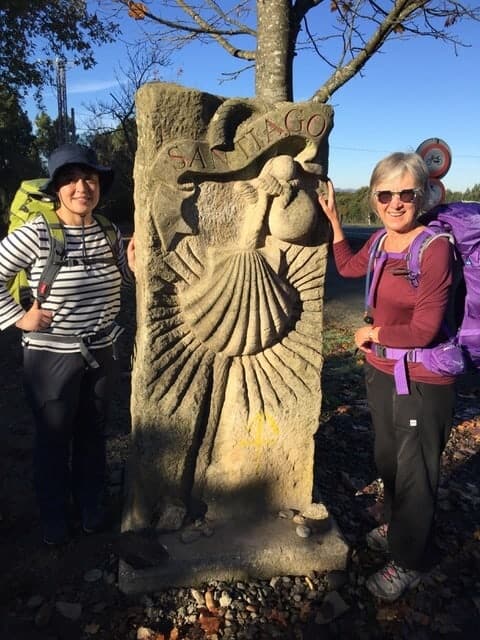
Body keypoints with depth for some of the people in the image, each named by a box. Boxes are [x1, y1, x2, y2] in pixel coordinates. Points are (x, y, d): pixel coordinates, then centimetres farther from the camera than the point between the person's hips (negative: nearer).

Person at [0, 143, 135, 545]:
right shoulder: (35, 234, -17)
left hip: (102, 353, 5)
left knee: (93, 434, 19)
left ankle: (91, 507, 41)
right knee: (54, 439, 13)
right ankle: (54, 518, 36)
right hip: (52, 357, -4)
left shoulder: (110, 232, 0)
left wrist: (134, 267, -7)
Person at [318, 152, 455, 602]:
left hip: (423, 383, -7)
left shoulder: (434, 248, -21)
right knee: (387, 459, 24)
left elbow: (424, 331, -22)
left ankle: (409, 561, 35)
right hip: (380, 372, 7)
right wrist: (333, 219, 16)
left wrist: (371, 333, -8)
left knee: (415, 473, 12)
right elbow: (348, 267, 22)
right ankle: (395, 526, 52)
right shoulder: (381, 241, 0)